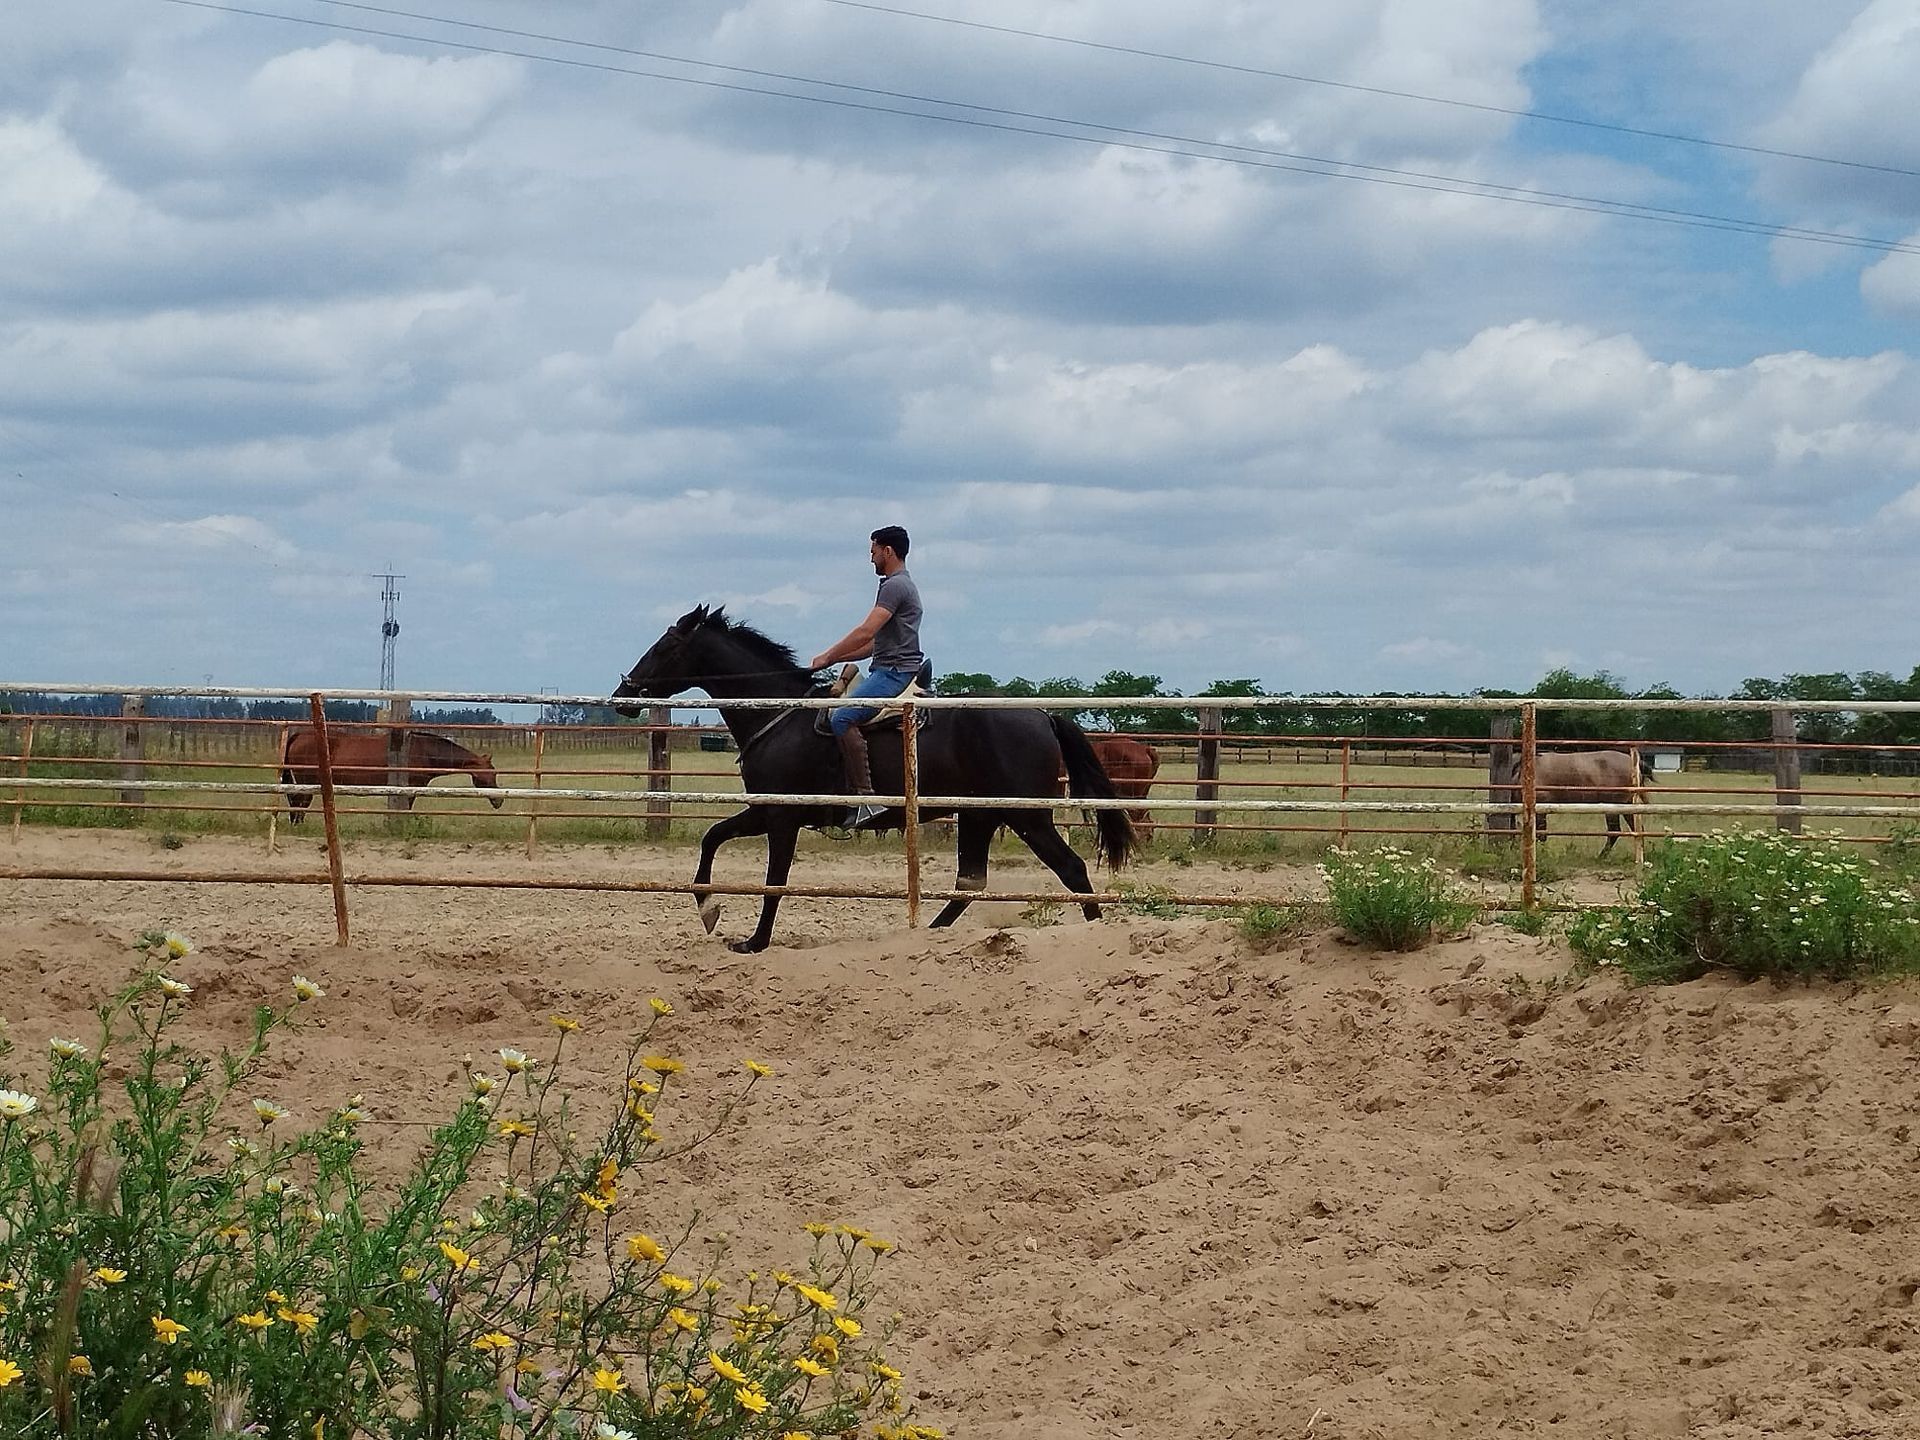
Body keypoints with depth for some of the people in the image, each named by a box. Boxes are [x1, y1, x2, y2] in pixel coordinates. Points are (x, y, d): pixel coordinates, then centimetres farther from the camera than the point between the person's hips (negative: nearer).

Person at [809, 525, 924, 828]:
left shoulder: (896, 585, -10)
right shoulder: (901, 584, 24)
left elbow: (865, 633, -18)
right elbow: (876, 642, 27)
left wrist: (828, 657, -10)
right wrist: (838, 658, 20)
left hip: (894, 671, -11)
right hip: (887, 670, 11)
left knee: (843, 717, -25)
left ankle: (865, 797, -30)